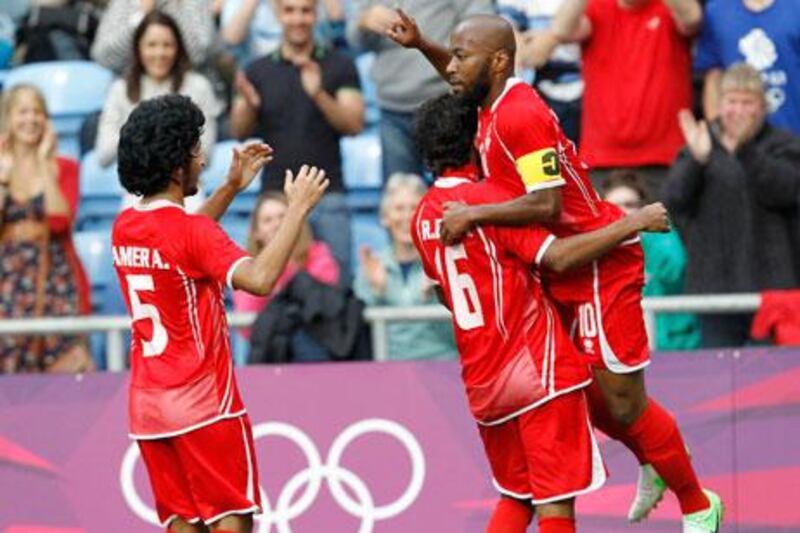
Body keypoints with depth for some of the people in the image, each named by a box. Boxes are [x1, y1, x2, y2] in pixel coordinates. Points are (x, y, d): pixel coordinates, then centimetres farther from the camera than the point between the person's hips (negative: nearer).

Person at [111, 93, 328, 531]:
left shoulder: (124, 228, 8)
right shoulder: (189, 231, -17)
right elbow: (259, 279, -31)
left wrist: (231, 188, 25)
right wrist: (298, 209, -23)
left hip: (148, 408, 7)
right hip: (204, 406, -7)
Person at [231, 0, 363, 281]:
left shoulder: (339, 66, 6)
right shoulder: (258, 71, 11)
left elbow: (354, 124, -4)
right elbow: (239, 131, 5)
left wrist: (319, 95, -21)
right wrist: (249, 104, -17)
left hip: (327, 195, -1)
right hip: (275, 193, 1)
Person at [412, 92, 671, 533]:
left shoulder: (423, 216, 9)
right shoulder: (486, 198, -14)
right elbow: (557, 256, -24)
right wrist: (632, 224, -19)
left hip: (481, 379, 7)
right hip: (538, 371, -7)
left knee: (514, 497, 18)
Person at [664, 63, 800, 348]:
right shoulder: (700, 142, 14)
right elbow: (674, 199, 0)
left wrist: (744, 149, -24)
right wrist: (697, 159, -18)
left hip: (771, 282, -2)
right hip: (714, 281, 2)